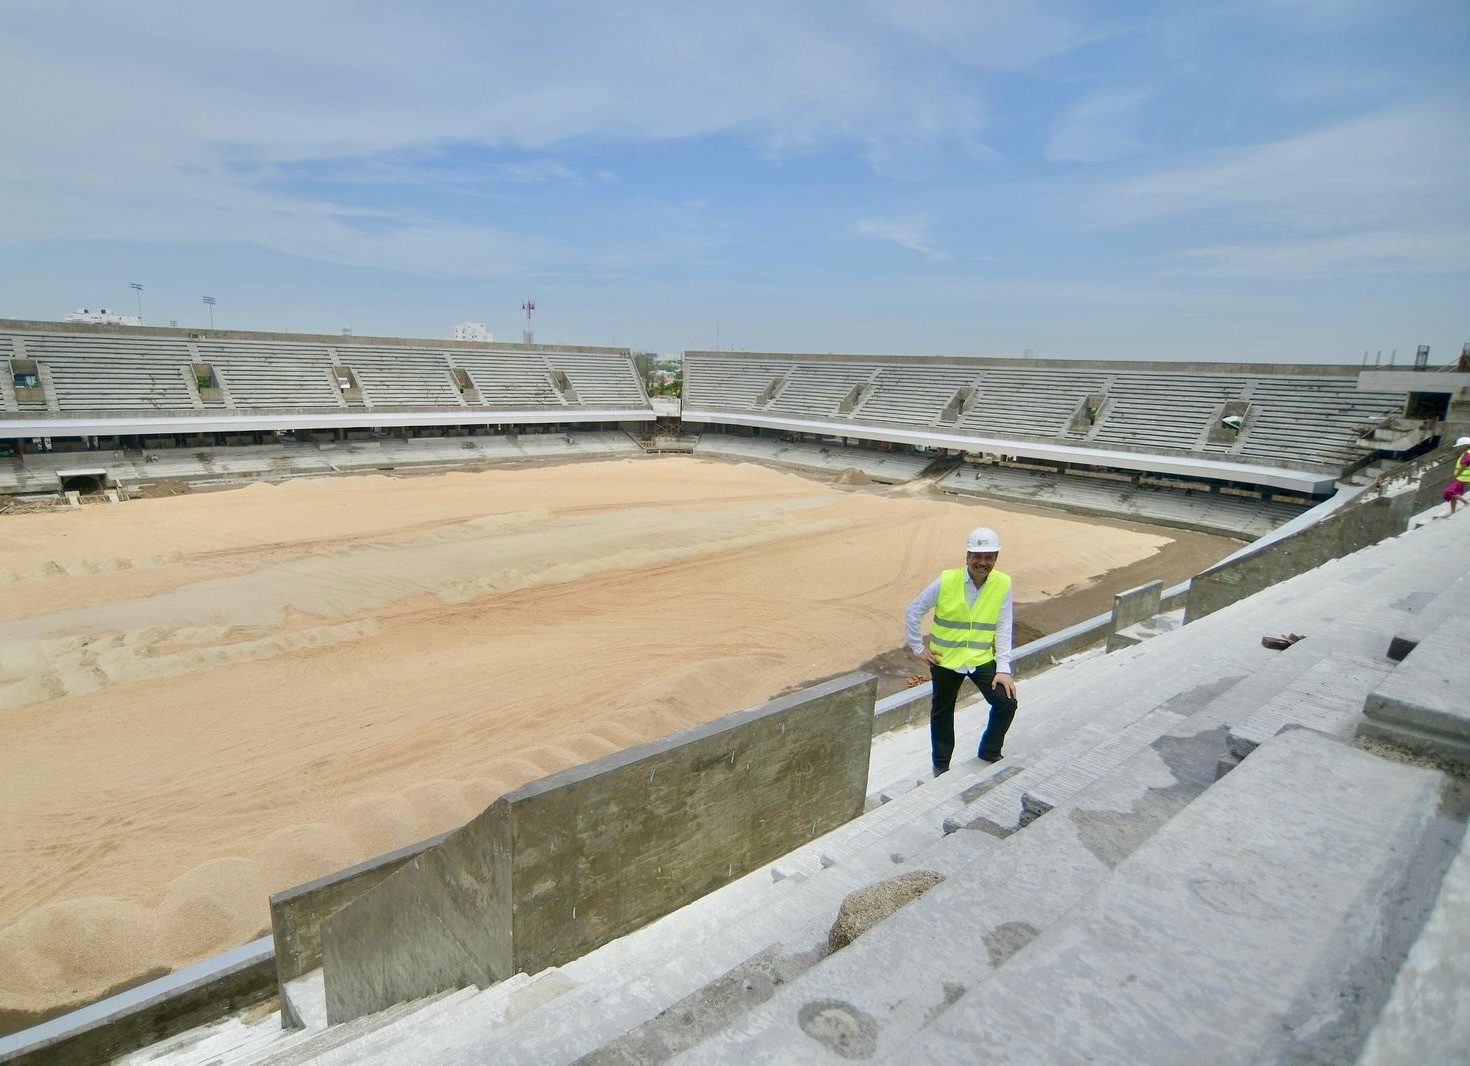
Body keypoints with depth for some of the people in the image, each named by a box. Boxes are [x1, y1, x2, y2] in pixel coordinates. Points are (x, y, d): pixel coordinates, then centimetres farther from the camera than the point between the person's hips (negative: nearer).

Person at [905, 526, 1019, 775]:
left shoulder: (1003, 584, -10)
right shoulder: (946, 581, -16)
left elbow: (1003, 629, -8)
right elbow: (913, 611, -6)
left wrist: (1003, 668, -13)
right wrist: (918, 648, -4)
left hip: (983, 659, 1)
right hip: (945, 659, -1)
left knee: (1007, 703, -12)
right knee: (942, 712, 14)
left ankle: (989, 752, 16)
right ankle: (941, 764, 38)